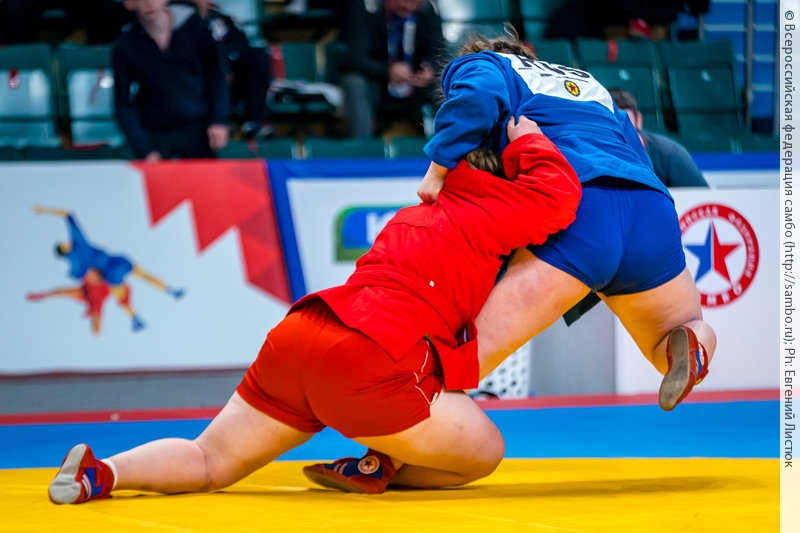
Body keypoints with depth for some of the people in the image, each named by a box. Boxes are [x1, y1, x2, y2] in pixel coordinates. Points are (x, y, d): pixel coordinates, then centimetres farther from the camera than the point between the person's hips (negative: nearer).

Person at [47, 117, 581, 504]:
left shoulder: (412, 216, 31)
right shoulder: (483, 213, 6)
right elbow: (561, 192, -1)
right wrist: (527, 141, 15)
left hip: (296, 334, 8)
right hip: (369, 365, -7)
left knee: (210, 462, 13)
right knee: (484, 452, 7)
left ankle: (100, 472, -9)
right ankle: (374, 472, 0)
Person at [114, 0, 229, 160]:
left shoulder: (193, 25, -5)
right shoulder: (125, 46, -7)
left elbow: (215, 74, 4)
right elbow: (124, 103, -3)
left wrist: (219, 120, -5)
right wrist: (144, 151, -12)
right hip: (154, 134, -1)